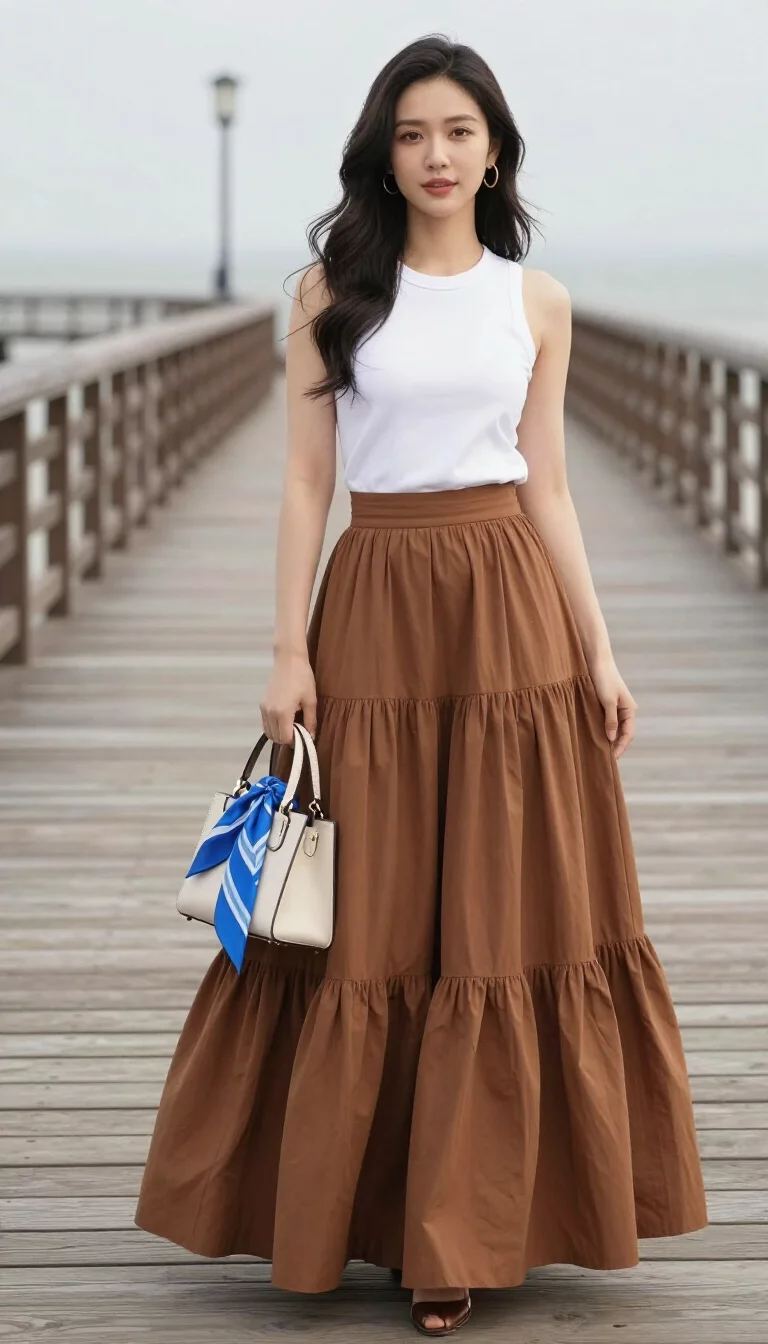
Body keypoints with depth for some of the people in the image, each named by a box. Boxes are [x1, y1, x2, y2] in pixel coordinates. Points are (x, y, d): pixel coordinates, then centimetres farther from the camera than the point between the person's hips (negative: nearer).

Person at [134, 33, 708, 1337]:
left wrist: (597, 654, 4)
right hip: (376, 605, -1)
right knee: (365, 924, 3)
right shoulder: (331, 290, 2)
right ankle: (344, 1202, 18)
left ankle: (459, 1230, 14)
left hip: (511, 607, 2)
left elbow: (547, 487, 9)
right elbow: (305, 481, 0)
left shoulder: (537, 301, 7)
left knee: (509, 919, 3)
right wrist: (288, 651, -7)